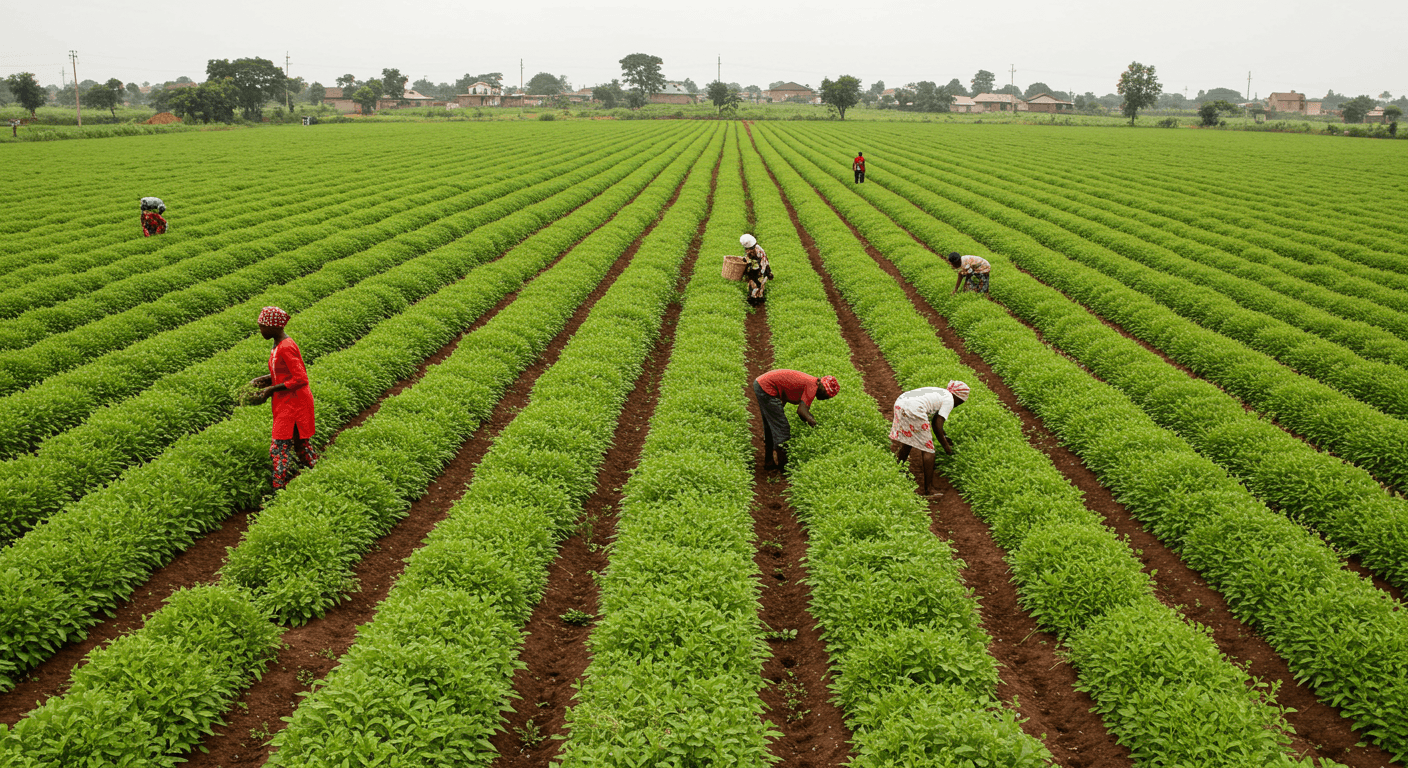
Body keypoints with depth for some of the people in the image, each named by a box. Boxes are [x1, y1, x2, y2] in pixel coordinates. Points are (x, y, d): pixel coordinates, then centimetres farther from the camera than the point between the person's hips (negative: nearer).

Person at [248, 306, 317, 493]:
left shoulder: (286, 348, -21)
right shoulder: (279, 345, 10)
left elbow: (300, 379, -24)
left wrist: (271, 389, -20)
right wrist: (261, 380, 5)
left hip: (293, 404, -10)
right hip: (287, 403, 10)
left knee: (279, 448, -7)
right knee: (300, 444, 17)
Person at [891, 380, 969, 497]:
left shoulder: (937, 391, 31)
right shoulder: (949, 400, 7)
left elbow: (934, 420, 41)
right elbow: (937, 425, 1)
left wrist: (943, 437, 50)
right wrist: (945, 445, 14)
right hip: (914, 410, -9)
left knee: (906, 444, 25)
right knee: (928, 449, 3)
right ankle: (929, 489, 9)